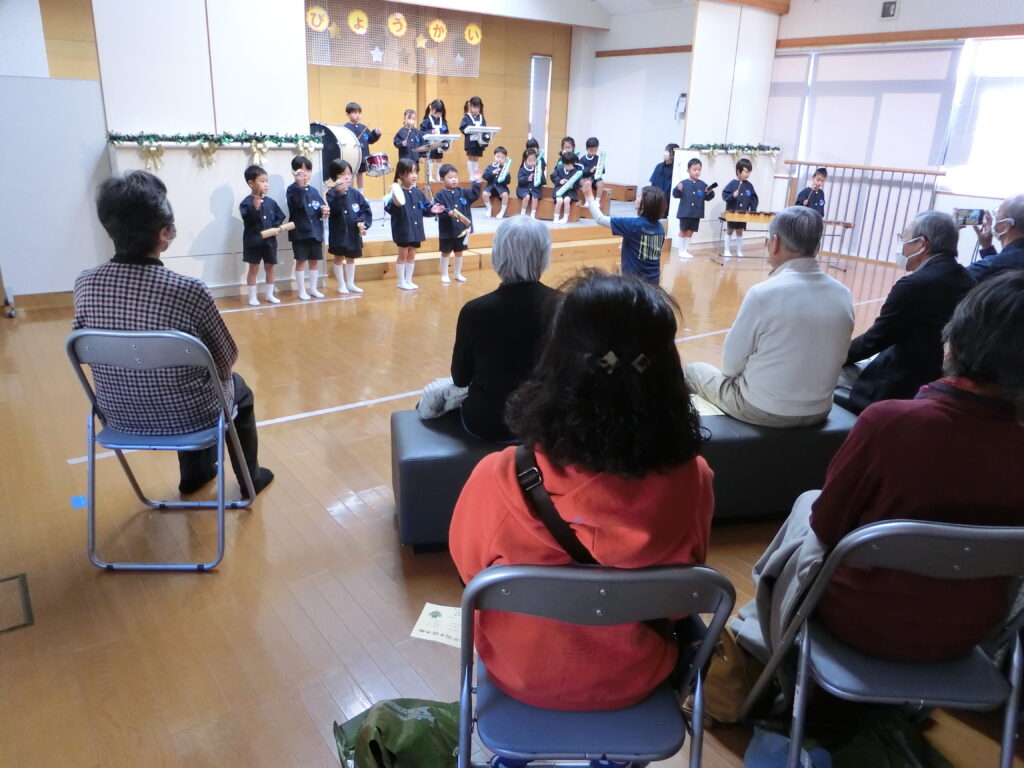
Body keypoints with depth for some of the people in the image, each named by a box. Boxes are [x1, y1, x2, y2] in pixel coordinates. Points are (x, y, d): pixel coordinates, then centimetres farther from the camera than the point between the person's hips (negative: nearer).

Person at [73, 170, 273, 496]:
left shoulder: (84, 285, -13)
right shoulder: (189, 291, -27)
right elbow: (226, 360, -13)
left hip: (118, 416, 4)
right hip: (186, 416, -4)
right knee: (238, 388, 28)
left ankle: (195, 474, 49)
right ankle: (249, 477, 42)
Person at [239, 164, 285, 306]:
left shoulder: (270, 202, 4)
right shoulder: (247, 202, -12)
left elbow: (280, 217, 11)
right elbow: (248, 220, -24)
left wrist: (276, 227, -6)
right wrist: (255, 208, -39)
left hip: (269, 240, 5)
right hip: (253, 241, -5)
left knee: (269, 268, 12)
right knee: (253, 269, 3)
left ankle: (270, 295, 24)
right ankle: (252, 297, 12)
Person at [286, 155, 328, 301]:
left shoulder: (313, 191, 11)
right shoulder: (292, 189, -6)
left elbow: (322, 206, 13)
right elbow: (298, 203, -25)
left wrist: (323, 210, -9)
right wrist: (299, 185, -33)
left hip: (316, 230, 5)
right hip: (300, 231, -5)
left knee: (314, 261, 12)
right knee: (301, 261, 1)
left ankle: (313, 289, 24)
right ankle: (302, 291, 10)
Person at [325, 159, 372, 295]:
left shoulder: (355, 193, 2)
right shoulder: (332, 193, -10)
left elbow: (366, 210, 1)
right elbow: (333, 209, -27)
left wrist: (363, 222, -15)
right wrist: (339, 193, -38)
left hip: (354, 232, 4)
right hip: (338, 233, -4)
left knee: (351, 257, 16)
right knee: (339, 258, 6)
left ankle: (350, 283, 30)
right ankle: (341, 285, 18)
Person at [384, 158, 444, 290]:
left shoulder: (418, 192, 5)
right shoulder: (397, 191, -16)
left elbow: (425, 209, 11)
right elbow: (389, 209, -25)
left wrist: (431, 210, -8)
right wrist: (395, 204, -44)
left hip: (416, 229, 6)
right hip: (403, 230, -6)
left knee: (411, 256, 14)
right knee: (403, 255, 6)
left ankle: (409, 280, 25)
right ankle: (401, 281, 17)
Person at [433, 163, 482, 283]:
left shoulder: (462, 192, 6)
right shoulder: (440, 195, -10)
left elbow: (474, 195, 1)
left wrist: (476, 182, -8)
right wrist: (448, 212, -34)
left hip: (462, 228, 5)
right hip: (447, 230, -5)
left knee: (459, 252, 15)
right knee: (446, 252, 7)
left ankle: (458, 274, 29)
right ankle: (444, 275, 19)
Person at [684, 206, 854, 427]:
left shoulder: (764, 293, -21)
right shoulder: (843, 295, -5)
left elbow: (730, 365, -12)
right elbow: (836, 358, 6)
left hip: (763, 410, -5)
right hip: (818, 411, 6)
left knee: (693, 370, 19)